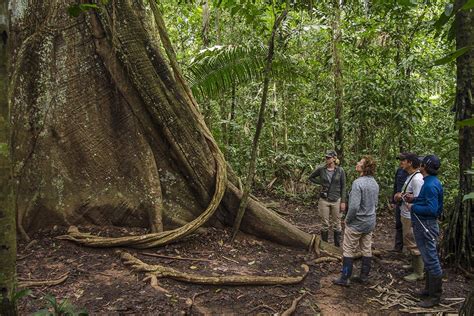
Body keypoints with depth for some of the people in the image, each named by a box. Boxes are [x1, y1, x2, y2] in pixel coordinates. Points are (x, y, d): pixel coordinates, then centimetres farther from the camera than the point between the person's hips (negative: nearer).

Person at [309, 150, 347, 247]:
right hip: (324, 200, 1)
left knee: (336, 224, 9)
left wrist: (343, 202, -4)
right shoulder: (321, 169, -4)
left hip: (336, 200, 0)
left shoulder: (340, 171, -5)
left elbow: (343, 187, -1)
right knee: (325, 224, 9)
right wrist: (321, 183, 0)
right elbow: (311, 177, 13)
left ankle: (337, 246, 22)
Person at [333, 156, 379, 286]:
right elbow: (375, 203, 13)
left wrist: (348, 219, -12)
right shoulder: (375, 183, 3)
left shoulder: (358, 183, -24)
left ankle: (344, 278, 10)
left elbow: (354, 206, -27)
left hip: (356, 223, -8)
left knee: (348, 251, 3)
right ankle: (364, 276, 26)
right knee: (367, 250, 15)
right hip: (370, 222, 8)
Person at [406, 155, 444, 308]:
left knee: (431, 260, 0)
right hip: (424, 226, 11)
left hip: (426, 226, -11)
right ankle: (429, 290, 33)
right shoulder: (431, 182, 10)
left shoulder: (430, 185, -22)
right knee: (429, 259, 19)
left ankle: (435, 296, 11)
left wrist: (413, 207, -16)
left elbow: (431, 209, -28)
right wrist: (415, 199, 9)